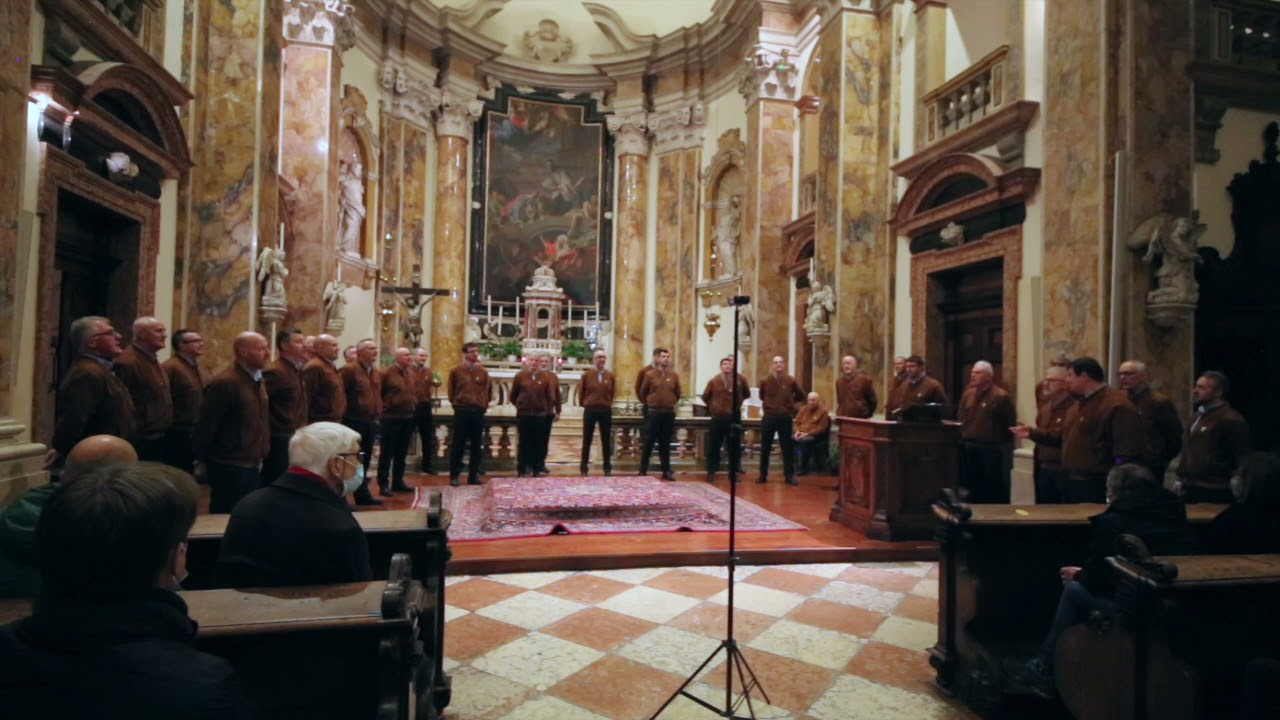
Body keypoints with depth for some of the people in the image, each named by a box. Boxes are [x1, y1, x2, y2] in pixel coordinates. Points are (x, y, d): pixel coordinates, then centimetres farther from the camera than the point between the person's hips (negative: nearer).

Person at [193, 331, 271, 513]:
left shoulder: (258, 380, 10)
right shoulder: (225, 383, -18)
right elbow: (206, 426, -14)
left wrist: (261, 456, 16)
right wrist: (201, 462, -6)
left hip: (252, 466, 8)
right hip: (230, 468, -8)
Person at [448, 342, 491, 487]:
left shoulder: (483, 372, 6)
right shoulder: (456, 371, 0)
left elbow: (486, 392, 11)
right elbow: (451, 391, 8)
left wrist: (483, 406, 7)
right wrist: (457, 405, 10)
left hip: (478, 412, 3)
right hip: (462, 411, -2)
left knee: (477, 445, 6)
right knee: (458, 444, 0)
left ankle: (473, 475, 15)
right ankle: (454, 475, 8)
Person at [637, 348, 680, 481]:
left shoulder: (674, 376, 4)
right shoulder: (649, 374, -2)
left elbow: (677, 394, 17)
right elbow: (642, 392, 9)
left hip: (669, 413, 2)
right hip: (653, 412, -2)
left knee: (665, 444, 8)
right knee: (648, 443, 2)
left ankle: (666, 471, 14)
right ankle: (643, 471, 9)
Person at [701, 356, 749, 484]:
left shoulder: (739, 379, -1)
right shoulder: (714, 381, 1)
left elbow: (747, 394, 12)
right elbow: (705, 396, 13)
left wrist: (738, 402, 10)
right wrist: (713, 406, 10)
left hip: (734, 417, 0)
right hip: (717, 418, 0)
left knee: (735, 446, 6)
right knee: (713, 446, 3)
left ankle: (735, 472, 15)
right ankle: (711, 471, 12)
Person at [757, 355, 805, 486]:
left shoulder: (791, 381, -1)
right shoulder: (765, 381, -1)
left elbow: (801, 396, 14)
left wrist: (789, 403, 10)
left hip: (785, 418, 0)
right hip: (768, 418, 0)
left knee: (788, 448, 5)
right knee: (765, 448, 5)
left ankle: (789, 475, 14)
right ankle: (763, 475, 15)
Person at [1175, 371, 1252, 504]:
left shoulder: (1230, 419, -12)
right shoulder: (1197, 416, 17)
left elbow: (1243, 456, -14)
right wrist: (1181, 479, 18)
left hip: (1214, 491, -8)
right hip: (1191, 488, 8)